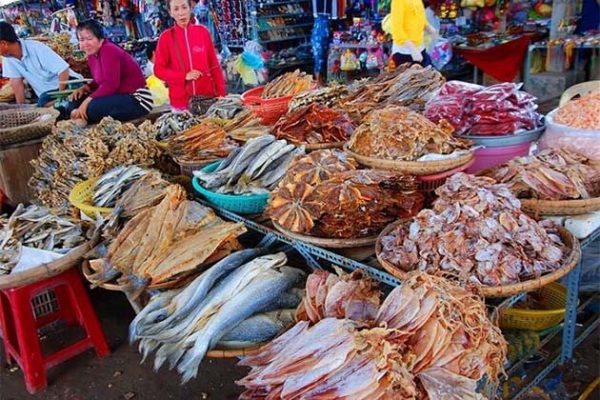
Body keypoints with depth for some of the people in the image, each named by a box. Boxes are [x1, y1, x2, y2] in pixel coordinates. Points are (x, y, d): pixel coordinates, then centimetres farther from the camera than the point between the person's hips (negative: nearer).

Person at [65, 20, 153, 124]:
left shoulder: (109, 51, -19)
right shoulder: (92, 54, 9)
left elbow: (111, 85, -27)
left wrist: (87, 101, -28)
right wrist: (84, 88, 2)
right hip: (119, 96, 10)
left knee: (93, 107, -30)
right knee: (75, 99, 8)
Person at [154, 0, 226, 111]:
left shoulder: (203, 32, 2)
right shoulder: (166, 37, -1)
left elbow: (214, 65, 5)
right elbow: (159, 69, 0)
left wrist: (221, 94, 0)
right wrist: (184, 76, -13)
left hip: (207, 97, 1)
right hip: (180, 101, -1)